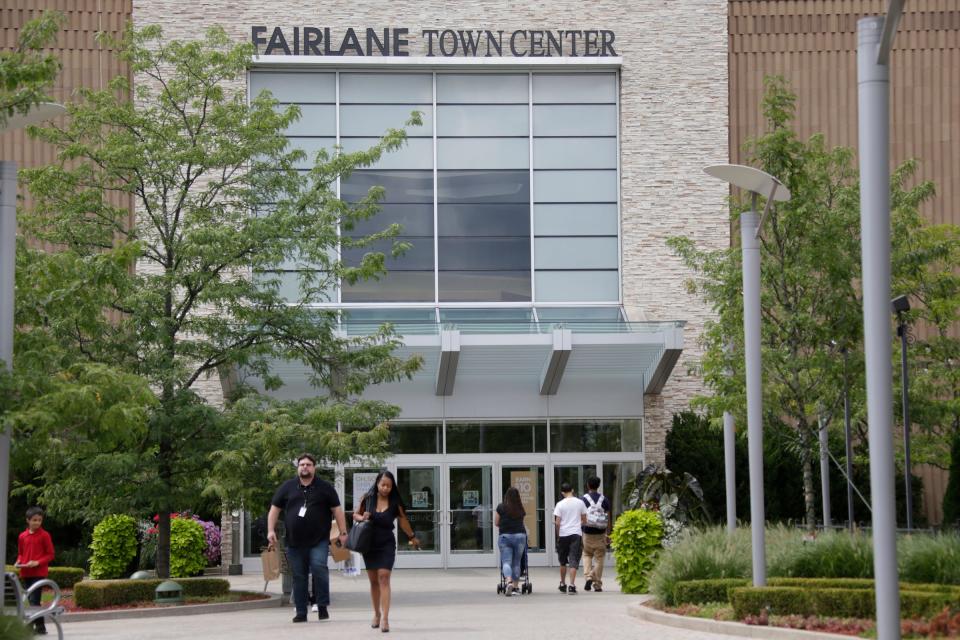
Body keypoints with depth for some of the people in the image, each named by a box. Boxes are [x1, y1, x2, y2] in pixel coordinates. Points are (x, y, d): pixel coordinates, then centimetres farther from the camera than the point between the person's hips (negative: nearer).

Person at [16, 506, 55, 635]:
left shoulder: (44, 535, -5)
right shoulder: (22, 536, 8)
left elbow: (50, 555, -3)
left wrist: (38, 562, -16)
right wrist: (19, 561, 0)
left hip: (39, 573, -5)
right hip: (25, 573, 5)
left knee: (34, 600, -14)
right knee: (31, 600, 7)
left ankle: (40, 627, -10)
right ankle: (39, 626, 12)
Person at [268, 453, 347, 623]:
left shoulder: (325, 488, 6)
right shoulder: (287, 487, 10)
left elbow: (337, 510, 6)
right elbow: (274, 509, 11)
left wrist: (343, 532, 0)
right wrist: (271, 530, 0)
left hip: (319, 541, -2)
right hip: (294, 542, 2)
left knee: (319, 567, -21)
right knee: (299, 577, 4)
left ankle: (323, 606, -9)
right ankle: (301, 613, 11)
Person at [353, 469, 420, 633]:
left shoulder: (395, 503, -5)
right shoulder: (368, 499, -3)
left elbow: (403, 521, 11)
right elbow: (355, 515, 11)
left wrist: (412, 537, 23)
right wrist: (362, 518, -12)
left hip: (386, 546, -2)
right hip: (369, 545, 2)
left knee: (384, 578, -14)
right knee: (373, 581, 11)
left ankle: (385, 618, -19)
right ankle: (377, 614, 27)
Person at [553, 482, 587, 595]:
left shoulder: (560, 504, -3)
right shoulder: (580, 503, 1)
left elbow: (557, 523, -5)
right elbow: (584, 520, 8)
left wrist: (558, 535, 9)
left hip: (563, 535, 0)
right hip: (576, 534, 0)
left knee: (563, 562, 15)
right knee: (573, 561, -3)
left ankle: (563, 584, 24)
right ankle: (572, 585, -14)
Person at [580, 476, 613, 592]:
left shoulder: (583, 499, -4)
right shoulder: (604, 499, 1)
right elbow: (608, 518, 0)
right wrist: (608, 534, 6)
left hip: (587, 533, -1)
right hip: (601, 533, 1)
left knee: (587, 555, 17)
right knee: (599, 558, 8)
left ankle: (588, 576, -4)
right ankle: (597, 584, 7)